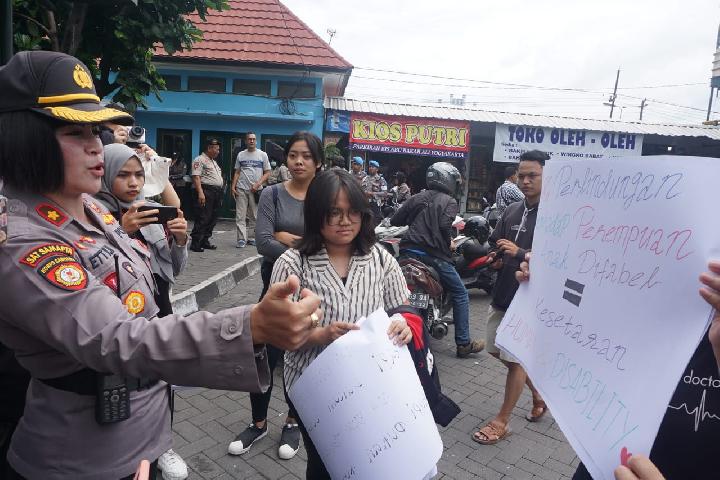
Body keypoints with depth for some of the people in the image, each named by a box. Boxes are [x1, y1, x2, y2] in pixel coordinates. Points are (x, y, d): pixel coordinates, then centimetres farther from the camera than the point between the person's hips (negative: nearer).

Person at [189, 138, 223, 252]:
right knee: (203, 218, -10)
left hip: (216, 192, 9)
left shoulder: (213, 161, 24)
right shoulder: (200, 160, -5)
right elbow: (196, 177, -15)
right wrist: (200, 193, -24)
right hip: (206, 191, -9)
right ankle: (195, 244, -6)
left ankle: (205, 241, 16)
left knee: (212, 219, 9)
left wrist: (220, 194, 20)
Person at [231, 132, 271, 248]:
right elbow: (237, 172, 12)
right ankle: (241, 239, -4)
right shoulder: (240, 155, 9)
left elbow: (267, 173, 1)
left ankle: (251, 238, 16)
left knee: (254, 216, 7)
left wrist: (258, 184, -12)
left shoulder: (262, 155, 4)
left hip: (256, 190, -1)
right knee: (240, 216, -5)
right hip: (241, 189, 1)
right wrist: (233, 187, 2)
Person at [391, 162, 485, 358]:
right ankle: (463, 343, 8)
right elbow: (444, 226, -17)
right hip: (434, 255, -5)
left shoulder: (417, 198, 14)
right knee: (460, 294, 8)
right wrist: (449, 244, 2)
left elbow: (395, 221, 11)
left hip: (408, 252, 5)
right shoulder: (449, 201, 0)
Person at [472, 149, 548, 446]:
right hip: (503, 291, 8)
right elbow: (494, 244, 20)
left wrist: (520, 253, -29)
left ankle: (502, 421, 18)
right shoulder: (511, 211, 11)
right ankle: (537, 389, 41)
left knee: (516, 358, 2)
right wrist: (495, 257, -2)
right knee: (497, 350, 18)